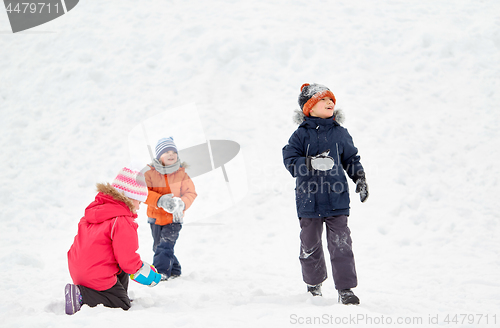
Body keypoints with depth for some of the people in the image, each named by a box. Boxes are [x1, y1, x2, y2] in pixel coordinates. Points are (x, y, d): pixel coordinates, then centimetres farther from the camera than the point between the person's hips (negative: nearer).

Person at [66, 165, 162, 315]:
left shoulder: (95, 208, 9)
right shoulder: (123, 223, -19)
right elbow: (127, 259, -18)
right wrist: (146, 273, 1)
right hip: (97, 277, -10)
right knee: (122, 306, 1)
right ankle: (81, 295, -12)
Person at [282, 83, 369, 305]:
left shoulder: (340, 134, 7)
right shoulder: (301, 135, -2)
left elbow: (351, 158, 17)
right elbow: (291, 161, -12)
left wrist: (360, 178, 5)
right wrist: (312, 163, -26)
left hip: (336, 200, 1)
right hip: (309, 200, -1)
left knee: (341, 244, -6)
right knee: (310, 245, 12)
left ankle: (345, 289, -3)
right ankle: (313, 284, 32)